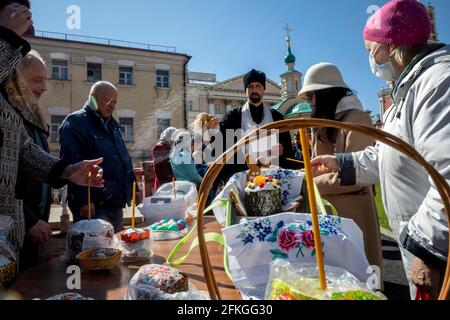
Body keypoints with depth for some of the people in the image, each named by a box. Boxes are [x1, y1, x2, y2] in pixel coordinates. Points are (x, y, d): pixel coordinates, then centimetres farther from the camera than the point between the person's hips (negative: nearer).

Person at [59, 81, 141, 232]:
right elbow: (72, 164, -18)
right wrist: (83, 201, -23)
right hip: (93, 206, -8)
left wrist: (134, 187, 17)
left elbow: (124, 158, 23)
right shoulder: (75, 123, -8)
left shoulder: (112, 124, 18)